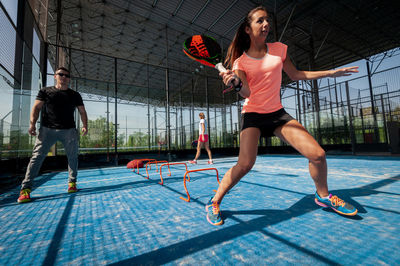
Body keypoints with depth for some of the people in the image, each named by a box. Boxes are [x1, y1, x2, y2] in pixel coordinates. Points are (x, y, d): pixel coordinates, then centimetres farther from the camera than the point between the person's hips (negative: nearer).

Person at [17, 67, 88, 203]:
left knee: (72, 157, 1)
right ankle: (25, 189, 1)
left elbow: (82, 111, 12)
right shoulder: (45, 91, 14)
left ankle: (72, 183, 13)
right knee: (37, 157, -5)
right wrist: (32, 123, -8)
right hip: (47, 129, -1)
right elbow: (37, 107, 6)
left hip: (69, 130, 1)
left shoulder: (75, 95, 15)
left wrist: (85, 125, -3)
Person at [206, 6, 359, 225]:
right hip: (253, 114, -4)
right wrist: (236, 82, -37)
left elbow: (295, 74, 18)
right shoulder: (240, 61, -3)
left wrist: (331, 73, 18)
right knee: (245, 164, -23)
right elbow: (246, 93, -16)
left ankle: (323, 196, 26)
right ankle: (214, 203, -1)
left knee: (317, 154, -5)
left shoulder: (278, 49, 8)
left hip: (277, 113, 4)